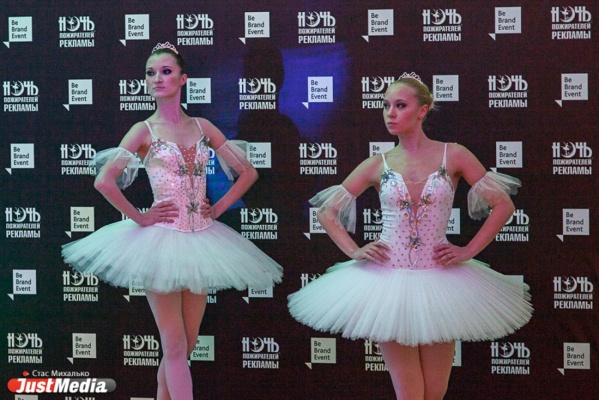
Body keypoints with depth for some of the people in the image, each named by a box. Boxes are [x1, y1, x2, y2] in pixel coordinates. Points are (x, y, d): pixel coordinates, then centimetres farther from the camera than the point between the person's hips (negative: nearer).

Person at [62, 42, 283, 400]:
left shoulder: (202, 127, 8)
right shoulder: (144, 131, -3)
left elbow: (248, 172, 15)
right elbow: (104, 181, -12)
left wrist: (219, 207, 5)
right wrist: (140, 218, -11)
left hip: (201, 240, 5)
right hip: (162, 239, -4)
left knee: (185, 345, 11)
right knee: (175, 346, -5)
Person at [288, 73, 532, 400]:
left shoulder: (453, 156, 0)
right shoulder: (377, 165, 4)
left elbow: (503, 205, 2)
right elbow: (326, 210, 12)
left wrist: (469, 250, -3)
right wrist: (354, 252, 0)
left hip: (438, 281, 0)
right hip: (388, 279, 0)